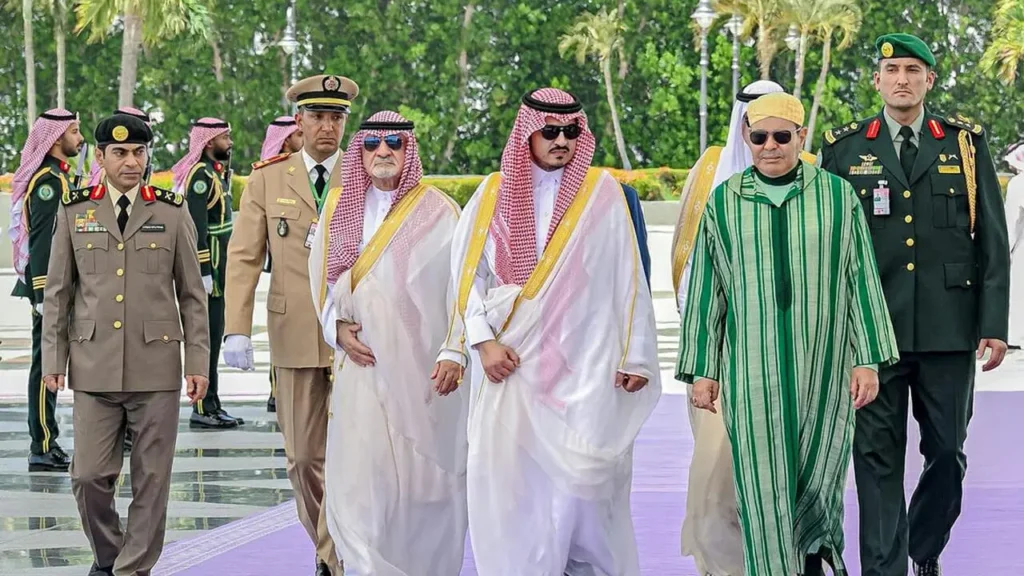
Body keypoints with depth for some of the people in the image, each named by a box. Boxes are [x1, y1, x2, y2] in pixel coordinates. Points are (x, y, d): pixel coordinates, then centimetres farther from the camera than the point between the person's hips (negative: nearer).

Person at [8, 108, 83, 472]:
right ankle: (43, 449, -3)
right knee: (47, 364, -6)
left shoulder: (57, 177, 16)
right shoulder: (48, 182, -15)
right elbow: (41, 242, -21)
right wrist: (44, 296, -24)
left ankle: (47, 445, 17)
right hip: (50, 287, -10)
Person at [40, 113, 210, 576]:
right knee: (89, 475, -1)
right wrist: (53, 358, 5)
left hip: (156, 367, 0)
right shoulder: (73, 212, 7)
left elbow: (192, 294, 7)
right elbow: (58, 292, 10)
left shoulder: (172, 213, 5)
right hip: (94, 368, 0)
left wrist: (198, 361, 2)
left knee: (151, 477, 2)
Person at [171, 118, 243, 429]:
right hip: (208, 265, -10)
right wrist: (204, 272, -23)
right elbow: (197, 227, -21)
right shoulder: (200, 175, -15)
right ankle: (202, 410, -3)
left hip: (219, 268, 10)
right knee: (207, 338, -6)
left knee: (213, 336, 13)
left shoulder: (216, 172, 16)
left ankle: (212, 406, 19)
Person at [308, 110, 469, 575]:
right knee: (358, 479, -4)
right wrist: (338, 328, 0)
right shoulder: (338, 208, 10)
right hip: (362, 367, 3)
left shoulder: (438, 212, -1)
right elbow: (322, 280, 16)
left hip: (423, 368, -3)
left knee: (424, 481, 1)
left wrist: (454, 353, -13)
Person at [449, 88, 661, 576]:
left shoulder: (603, 193, 4)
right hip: (511, 363, 2)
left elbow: (628, 278, 3)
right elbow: (467, 273, 8)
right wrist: (483, 340, -5)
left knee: (580, 478, -7)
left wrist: (636, 355, 0)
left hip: (584, 365, -1)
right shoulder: (494, 194, 7)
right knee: (507, 478, -3)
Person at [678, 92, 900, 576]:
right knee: (763, 485, -3)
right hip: (751, 369, 0)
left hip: (823, 367, 0)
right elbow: (705, 293, 7)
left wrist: (868, 360, -1)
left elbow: (861, 282, 4)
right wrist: (702, 371, 5)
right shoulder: (723, 203, 5)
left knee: (819, 474, 8)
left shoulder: (837, 196, 3)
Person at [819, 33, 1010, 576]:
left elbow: (992, 239, 6)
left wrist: (994, 323, -1)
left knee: (948, 451, 7)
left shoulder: (966, 142, 7)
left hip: (949, 328, 1)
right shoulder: (844, 149, 6)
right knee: (878, 456, -1)